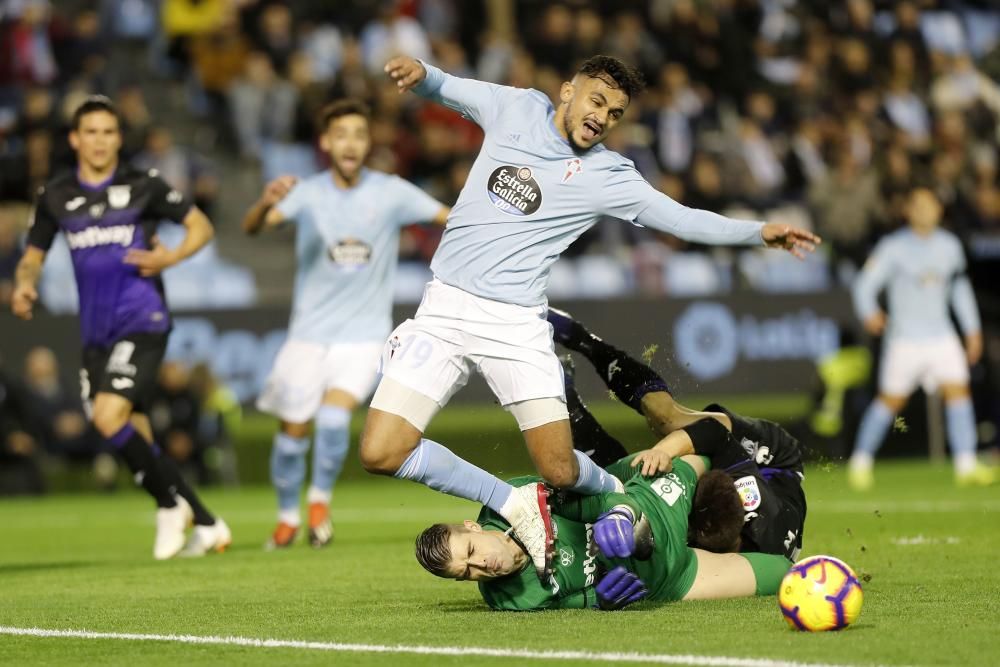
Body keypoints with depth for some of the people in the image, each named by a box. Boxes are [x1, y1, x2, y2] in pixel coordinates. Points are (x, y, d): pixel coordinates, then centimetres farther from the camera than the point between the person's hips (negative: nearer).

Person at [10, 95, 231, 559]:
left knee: (109, 416, -23)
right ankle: (207, 526, 14)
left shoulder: (142, 186, -1)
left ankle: (170, 504, -3)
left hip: (142, 323, -5)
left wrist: (170, 257, -14)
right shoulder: (56, 197, 8)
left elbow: (201, 226, 4)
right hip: (96, 333, 5)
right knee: (136, 443, 3)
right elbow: (33, 255, 17)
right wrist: (24, 285, -5)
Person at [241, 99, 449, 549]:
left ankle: (320, 498, 5)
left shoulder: (390, 193, -5)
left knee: (334, 416, -21)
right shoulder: (308, 194, -6)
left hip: (364, 334, -1)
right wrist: (267, 203, -44)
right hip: (309, 331, 1)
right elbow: (252, 227, -21)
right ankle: (288, 516, 28)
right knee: (293, 431, 4)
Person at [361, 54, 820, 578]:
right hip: (444, 307, 2)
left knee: (561, 472, -11)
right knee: (380, 454, -12)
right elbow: (446, 88, 14)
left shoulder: (608, 177, 2)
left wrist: (759, 233, -8)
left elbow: (683, 219, 3)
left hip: (515, 323, -2)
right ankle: (513, 505, 6)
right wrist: (419, 73, -9)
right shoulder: (517, 108, 7)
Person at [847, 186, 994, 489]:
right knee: (891, 400, -2)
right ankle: (860, 461, 15)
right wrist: (869, 313, -29)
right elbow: (866, 284, -9)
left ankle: (966, 465, -8)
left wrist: (972, 329, 20)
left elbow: (960, 287, 20)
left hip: (942, 336, 4)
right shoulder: (893, 247, -8)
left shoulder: (949, 245, 7)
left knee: (958, 390, -9)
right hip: (904, 336, -4)